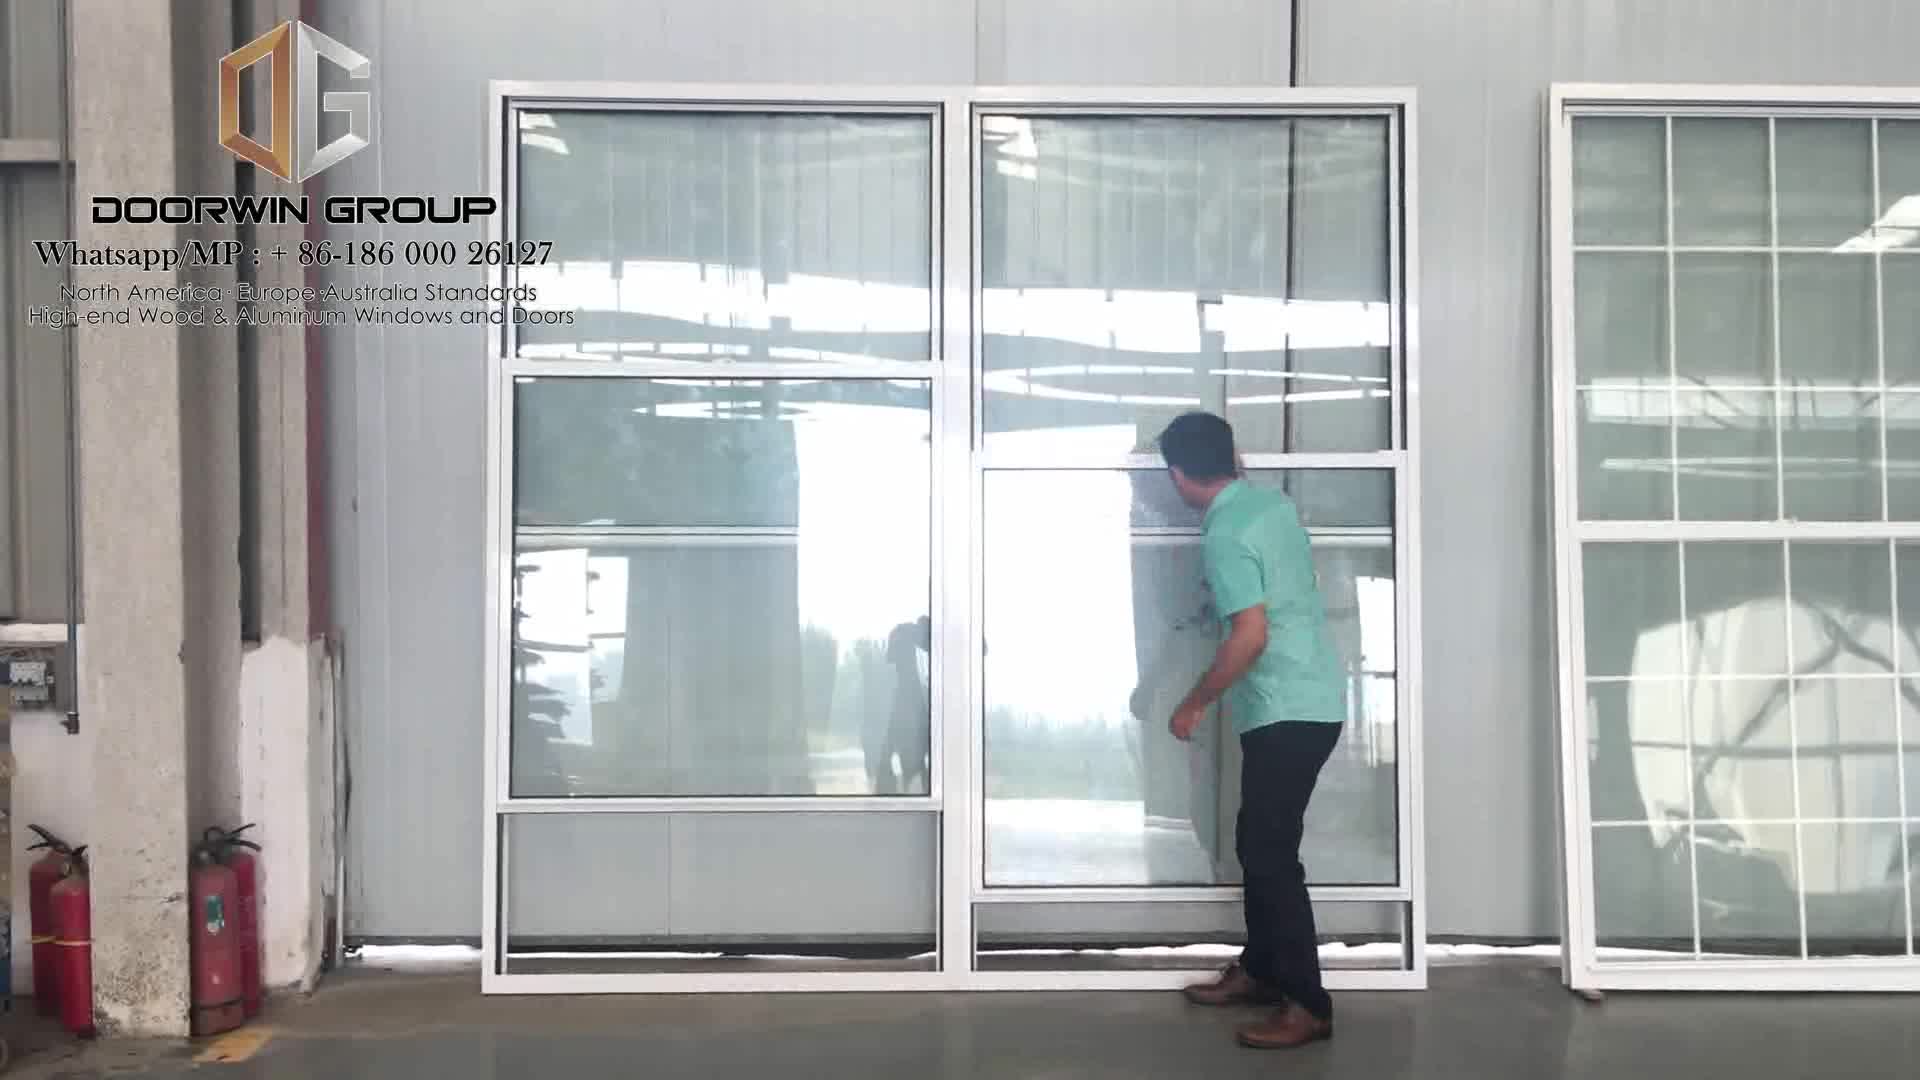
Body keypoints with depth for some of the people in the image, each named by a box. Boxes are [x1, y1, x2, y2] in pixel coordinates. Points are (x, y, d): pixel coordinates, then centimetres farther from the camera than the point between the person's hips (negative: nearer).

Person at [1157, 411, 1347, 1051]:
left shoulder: (1225, 536, -18)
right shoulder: (1272, 502, 10)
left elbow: (1251, 636, -24)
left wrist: (1195, 704, -13)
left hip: (1286, 710, -10)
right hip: (1307, 700, 10)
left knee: (1271, 856, -5)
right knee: (1258, 844, 17)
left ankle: (1308, 1005, -1)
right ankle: (1260, 970, 28)